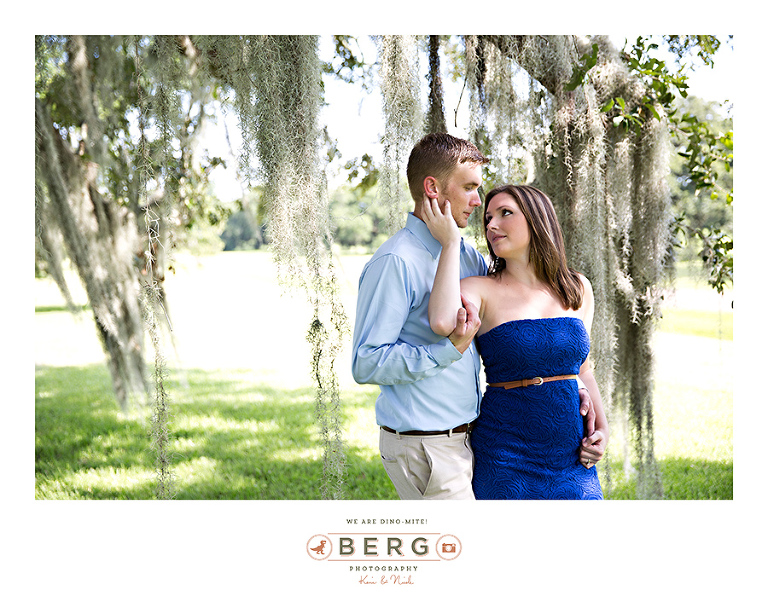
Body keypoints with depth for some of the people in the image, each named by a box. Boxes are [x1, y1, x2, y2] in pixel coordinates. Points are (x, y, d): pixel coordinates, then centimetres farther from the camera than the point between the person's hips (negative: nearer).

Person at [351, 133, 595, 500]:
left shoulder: (468, 256, 10)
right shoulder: (395, 262, -17)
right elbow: (366, 364, -20)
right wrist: (451, 349, -26)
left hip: (466, 439, 8)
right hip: (423, 447, -8)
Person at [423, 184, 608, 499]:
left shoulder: (577, 289, 8)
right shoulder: (481, 290, -4)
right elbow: (443, 322, -28)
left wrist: (602, 429, 3)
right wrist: (451, 241, -19)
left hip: (572, 458, 4)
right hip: (508, 458, -3)